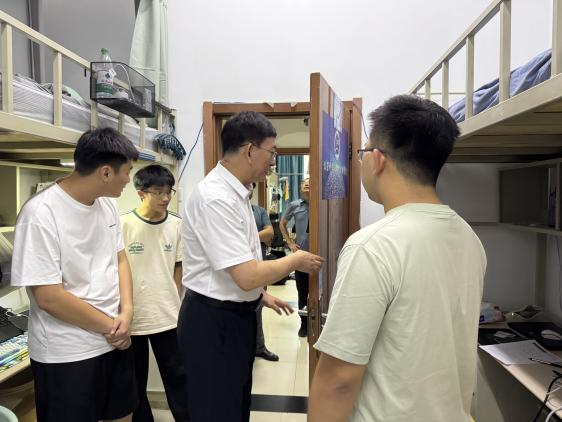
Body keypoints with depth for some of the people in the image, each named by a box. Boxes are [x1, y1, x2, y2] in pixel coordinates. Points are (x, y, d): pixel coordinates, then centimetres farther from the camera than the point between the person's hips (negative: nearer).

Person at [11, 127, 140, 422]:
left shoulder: (107, 204, 1)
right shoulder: (41, 214, -21)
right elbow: (48, 297, -22)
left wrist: (126, 313, -8)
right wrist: (111, 326, -13)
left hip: (115, 340, 7)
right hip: (66, 355, -7)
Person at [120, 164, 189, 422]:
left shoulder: (176, 225, -3)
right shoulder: (123, 225, -11)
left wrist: (175, 303, 8)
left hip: (167, 316, 2)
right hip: (132, 317, -1)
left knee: (177, 377, 11)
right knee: (135, 382, 17)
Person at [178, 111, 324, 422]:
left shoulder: (235, 193, 6)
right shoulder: (215, 198, -25)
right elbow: (247, 276, -27)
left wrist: (260, 294, 16)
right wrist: (295, 261, -13)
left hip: (236, 314, 10)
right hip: (213, 322, -10)